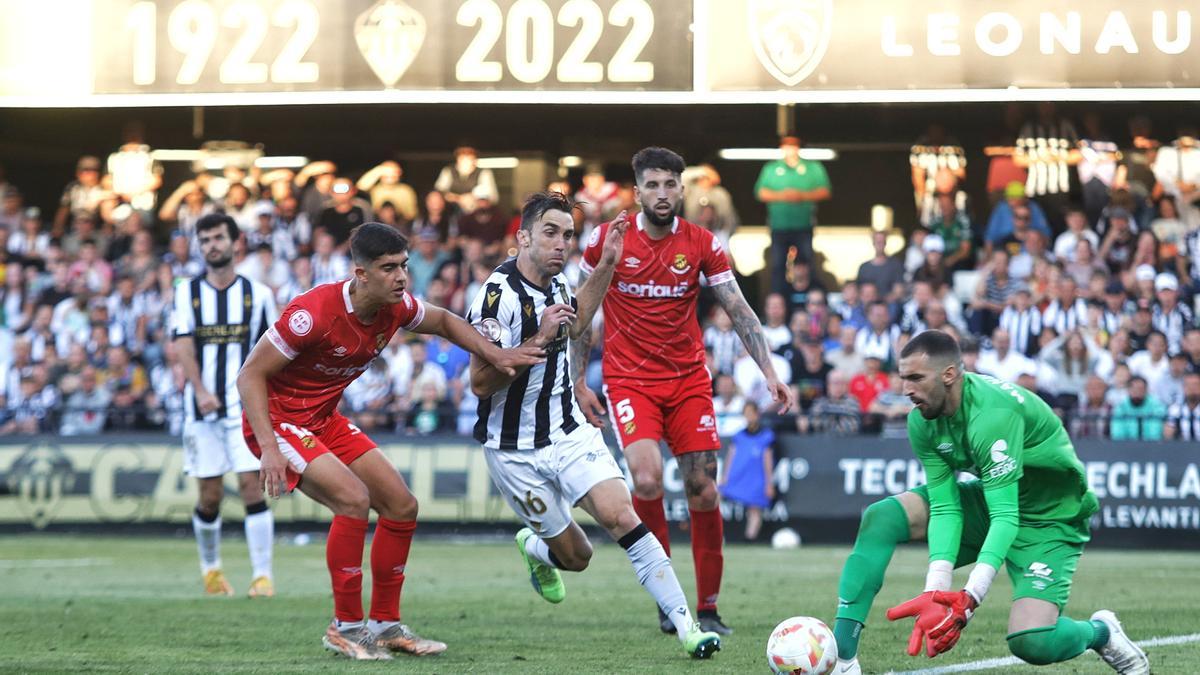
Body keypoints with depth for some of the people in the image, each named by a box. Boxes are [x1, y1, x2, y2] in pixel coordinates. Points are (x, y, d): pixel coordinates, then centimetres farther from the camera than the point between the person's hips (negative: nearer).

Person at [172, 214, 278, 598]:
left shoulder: (257, 293, 5)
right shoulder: (187, 292, 4)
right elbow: (183, 345, -8)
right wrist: (200, 390, -22)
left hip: (247, 407, -1)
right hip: (202, 408, 1)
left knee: (252, 486, -11)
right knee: (209, 495, 4)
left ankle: (262, 574, -10)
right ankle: (210, 569, 25)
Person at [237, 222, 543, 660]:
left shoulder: (395, 309, -8)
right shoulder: (314, 313, -29)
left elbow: (444, 322, 16)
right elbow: (250, 375, -23)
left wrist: (494, 354, 0)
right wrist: (269, 448, -31)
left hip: (324, 419, 8)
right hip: (276, 420, -8)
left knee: (402, 507, 4)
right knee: (353, 498, -26)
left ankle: (386, 625, 15)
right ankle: (346, 627, -14)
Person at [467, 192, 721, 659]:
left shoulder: (555, 280, 2)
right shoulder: (499, 295, -21)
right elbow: (481, 383, -24)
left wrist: (606, 264, 16)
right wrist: (540, 339, -28)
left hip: (570, 433, 5)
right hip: (516, 451, -5)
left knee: (619, 515, -18)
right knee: (576, 557, 4)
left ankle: (685, 624, -21)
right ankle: (534, 546, 41)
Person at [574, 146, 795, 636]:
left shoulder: (702, 244, 0)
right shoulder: (607, 240, -3)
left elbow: (738, 311, 1)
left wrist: (770, 372, -9)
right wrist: (578, 383, 2)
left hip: (688, 379, 2)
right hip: (629, 379, -2)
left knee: (704, 493, -2)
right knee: (647, 480, -24)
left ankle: (707, 609, 11)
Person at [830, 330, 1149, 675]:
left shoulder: (992, 413, -33)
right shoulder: (923, 422, -11)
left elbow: (1006, 516, -37)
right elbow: (946, 508, -15)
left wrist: (969, 598, -48)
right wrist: (936, 591, -31)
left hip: (1049, 518, -7)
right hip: (989, 499, 7)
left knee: (1030, 643, -25)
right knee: (879, 518, -12)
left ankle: (1101, 632, 11)